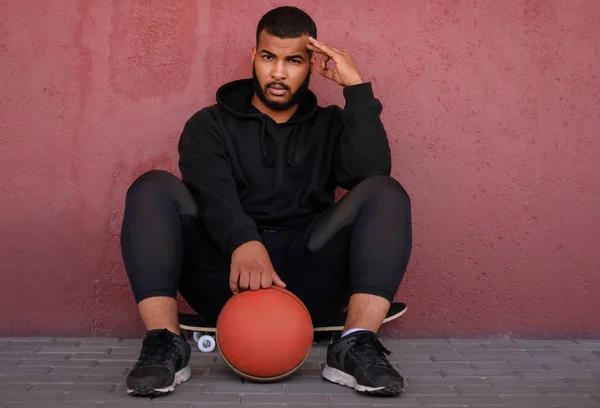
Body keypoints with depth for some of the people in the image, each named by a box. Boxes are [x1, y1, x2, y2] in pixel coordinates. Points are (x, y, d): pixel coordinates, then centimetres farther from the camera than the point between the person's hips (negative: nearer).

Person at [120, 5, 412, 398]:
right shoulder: (210, 124, 13)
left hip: (305, 284, 1)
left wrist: (357, 86, -6)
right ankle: (165, 343, -29)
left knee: (385, 194, -18)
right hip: (228, 279, 0)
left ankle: (356, 345, -31)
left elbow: (372, 172, -6)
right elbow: (211, 191, -10)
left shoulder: (330, 125, 17)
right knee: (154, 188, -18)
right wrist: (243, 242, -31)